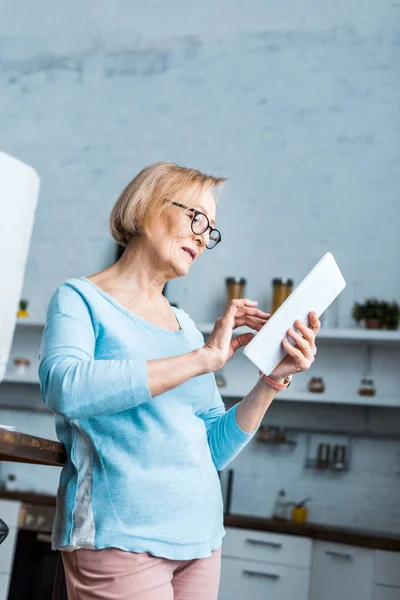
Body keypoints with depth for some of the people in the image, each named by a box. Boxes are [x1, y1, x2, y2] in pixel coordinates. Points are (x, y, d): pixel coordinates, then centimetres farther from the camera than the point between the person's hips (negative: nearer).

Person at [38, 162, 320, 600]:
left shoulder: (185, 324, 13)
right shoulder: (80, 298, -2)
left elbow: (215, 449, 11)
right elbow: (62, 387, -24)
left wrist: (273, 379, -3)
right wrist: (204, 358, -21)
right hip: (119, 536, -5)